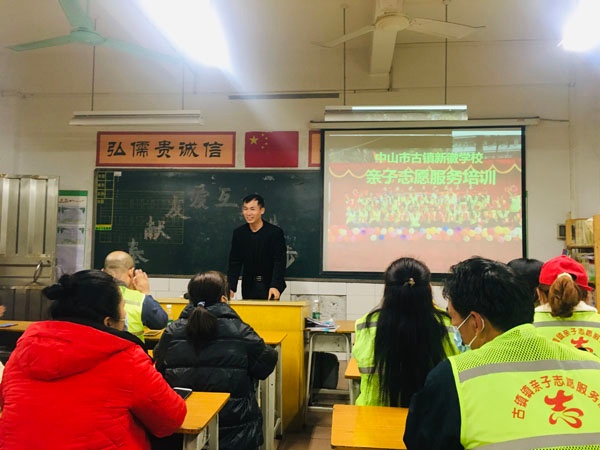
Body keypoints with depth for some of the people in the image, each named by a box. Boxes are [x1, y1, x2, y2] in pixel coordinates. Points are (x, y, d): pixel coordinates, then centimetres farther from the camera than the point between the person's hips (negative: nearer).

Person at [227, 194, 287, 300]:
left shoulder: (275, 232, -11)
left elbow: (279, 262, -15)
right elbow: (235, 263, 1)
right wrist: (230, 288, -11)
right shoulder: (238, 233, 0)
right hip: (248, 287, 3)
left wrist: (275, 286, -29)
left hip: (270, 286, -3)